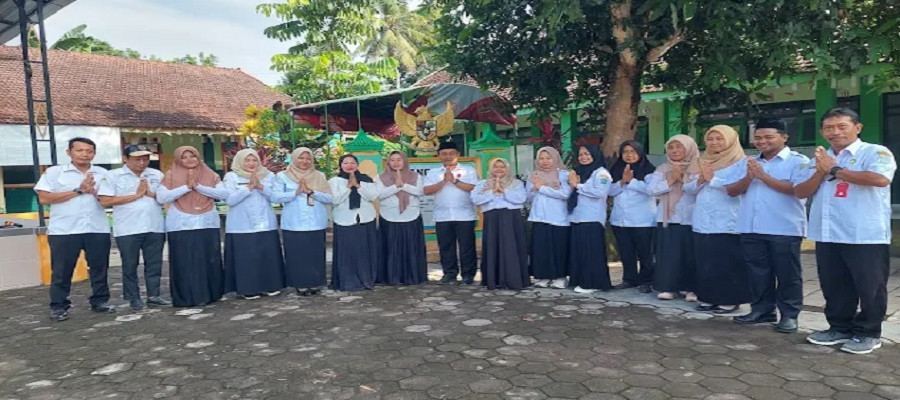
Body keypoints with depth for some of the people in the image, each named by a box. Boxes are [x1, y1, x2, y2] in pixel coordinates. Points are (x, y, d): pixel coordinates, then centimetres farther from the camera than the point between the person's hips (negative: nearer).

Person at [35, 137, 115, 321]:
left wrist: (95, 192, -10)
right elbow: (44, 198, -7)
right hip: (64, 231, -2)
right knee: (61, 271, 4)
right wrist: (78, 190, -10)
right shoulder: (54, 172, 3)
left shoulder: (103, 174, 11)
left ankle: (100, 301, 19)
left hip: (98, 230, 3)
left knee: (100, 268, 8)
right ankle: (58, 306, 15)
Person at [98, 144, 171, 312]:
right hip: (128, 230, -3)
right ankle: (134, 298, 15)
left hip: (155, 228, 3)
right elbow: (105, 201, -10)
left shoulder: (157, 175, 10)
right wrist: (136, 195, -11)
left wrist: (152, 194, -8)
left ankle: (154, 295, 17)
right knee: (130, 265, 5)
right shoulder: (113, 176, -1)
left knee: (154, 264, 7)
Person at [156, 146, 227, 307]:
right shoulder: (171, 176, 4)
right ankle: (185, 298, 9)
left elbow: (223, 194, -4)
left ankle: (209, 294, 17)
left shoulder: (210, 175, 8)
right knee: (184, 263, 0)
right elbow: (161, 197, -8)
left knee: (209, 261, 5)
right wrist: (187, 187, -13)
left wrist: (198, 186, -12)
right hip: (181, 226, -2)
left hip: (208, 224, 2)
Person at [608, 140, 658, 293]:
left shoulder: (649, 170, -3)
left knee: (645, 252, 2)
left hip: (643, 221, -4)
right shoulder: (616, 170, 11)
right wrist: (622, 181, -12)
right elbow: (610, 190, 3)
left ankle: (646, 281, 11)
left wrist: (631, 180, -14)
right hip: (620, 220, 5)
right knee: (625, 253, 10)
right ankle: (629, 279, 20)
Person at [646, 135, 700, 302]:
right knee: (668, 254, 1)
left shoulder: (698, 168, 2)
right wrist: (671, 181, -8)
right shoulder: (662, 169, 12)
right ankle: (668, 287, 8)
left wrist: (683, 179, -13)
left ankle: (691, 288, 10)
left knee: (690, 254, 0)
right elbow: (651, 189, 0)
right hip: (667, 218, 2)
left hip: (690, 219, -2)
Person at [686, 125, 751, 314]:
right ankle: (710, 298, 19)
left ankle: (730, 300, 7)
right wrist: (700, 179, -6)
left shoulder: (739, 163, -3)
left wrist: (712, 179, -13)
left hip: (727, 224, -6)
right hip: (703, 222, 7)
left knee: (727, 263, -2)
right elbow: (688, 187, 13)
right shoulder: (703, 162, 18)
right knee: (706, 263, 9)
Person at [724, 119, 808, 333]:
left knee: (787, 274, 3)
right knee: (758, 273, 11)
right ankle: (761, 310, 22)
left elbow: (798, 189, -17)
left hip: (785, 229, -5)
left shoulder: (798, 161, -1)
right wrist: (749, 177, -10)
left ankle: (789, 315, 12)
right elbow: (732, 191, 8)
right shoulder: (748, 162, 14)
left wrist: (763, 176, -15)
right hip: (751, 229, 5)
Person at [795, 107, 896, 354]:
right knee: (833, 287, 12)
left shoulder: (876, 152, -3)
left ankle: (868, 333, 17)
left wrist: (834, 169, -12)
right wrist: (821, 173, -8)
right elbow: (801, 192, 11)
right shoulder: (819, 159, 16)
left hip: (866, 236, -5)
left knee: (869, 287, 4)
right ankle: (840, 328, 25)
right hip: (827, 235, 6)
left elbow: (879, 178, -23)